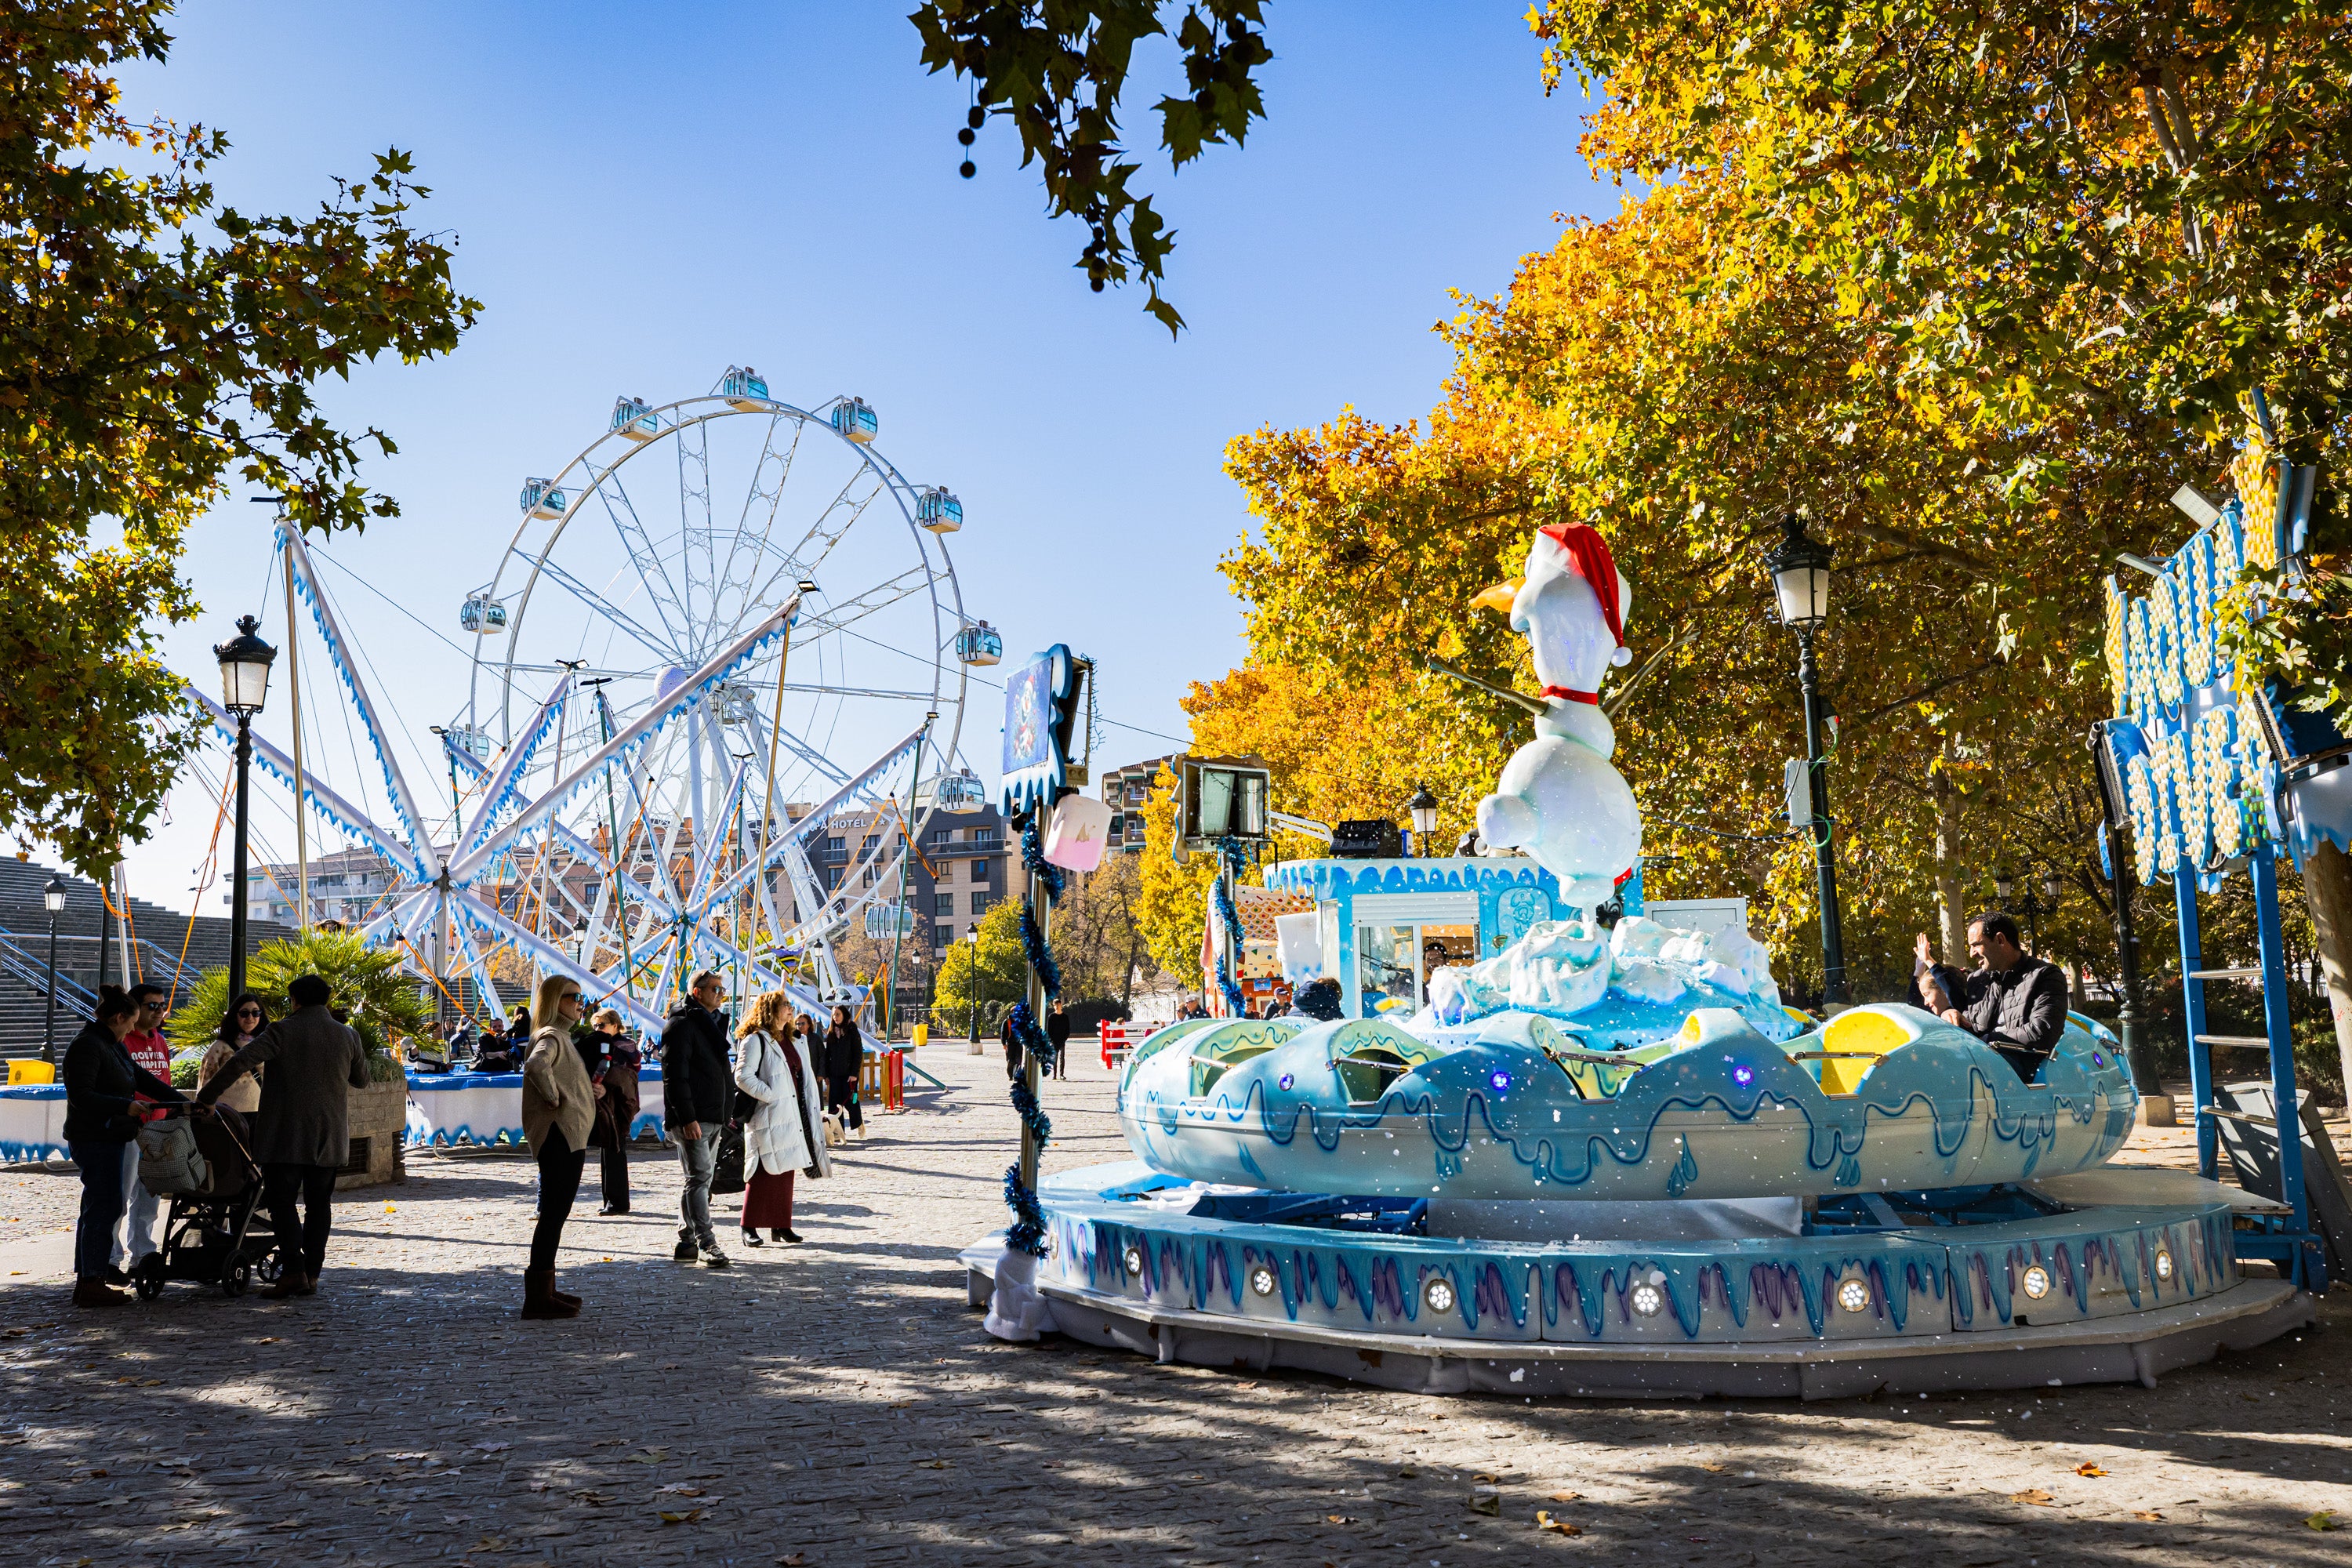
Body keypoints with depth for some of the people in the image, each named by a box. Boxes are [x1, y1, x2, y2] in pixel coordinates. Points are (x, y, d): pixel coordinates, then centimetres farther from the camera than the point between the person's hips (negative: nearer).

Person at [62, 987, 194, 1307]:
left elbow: (143, 1079, 19)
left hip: (106, 1139, 11)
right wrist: (126, 1106, -28)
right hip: (94, 1139, -11)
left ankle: (87, 1280, 17)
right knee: (104, 1206, -9)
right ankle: (92, 1283, -7)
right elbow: (81, 1095, -23)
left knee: (97, 1207, 12)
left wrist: (182, 1101, 14)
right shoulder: (87, 1046, -14)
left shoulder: (112, 1046, 17)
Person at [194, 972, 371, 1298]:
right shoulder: (348, 1036, 4)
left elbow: (240, 1062, -19)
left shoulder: (282, 1032, -8)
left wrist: (207, 1096, -10)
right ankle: (312, 1274, 8)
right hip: (330, 1137, 4)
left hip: (285, 1135, -4)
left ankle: (293, 1270, -11)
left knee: (282, 1201, 1)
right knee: (318, 1204, 9)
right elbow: (362, 1080, 16)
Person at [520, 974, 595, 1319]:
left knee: (555, 1213, 15)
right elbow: (535, 1065, -36)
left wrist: (591, 1092, 11)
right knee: (553, 1213, -8)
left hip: (569, 1138, 10)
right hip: (559, 1135, -10)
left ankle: (544, 1289, 23)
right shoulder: (550, 1036, -13)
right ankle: (538, 1297, -5)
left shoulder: (562, 1037, 19)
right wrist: (555, 1098, -24)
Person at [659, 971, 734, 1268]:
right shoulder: (682, 1024, -10)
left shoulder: (712, 1023, 20)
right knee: (699, 1179, -12)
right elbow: (675, 1075, -17)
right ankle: (707, 1245, -14)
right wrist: (687, 1118, -23)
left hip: (712, 1118, 10)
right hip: (692, 1119, -9)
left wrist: (728, 1109, 21)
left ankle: (687, 1243, 17)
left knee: (700, 1181, 11)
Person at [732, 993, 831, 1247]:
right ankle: (749, 1227, -2)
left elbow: (805, 1077, 23)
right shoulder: (755, 1040, -8)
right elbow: (743, 1076, -17)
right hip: (767, 1117, -8)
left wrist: (815, 1110, 15)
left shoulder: (792, 1041, 19)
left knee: (785, 1172, 10)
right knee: (763, 1172, -8)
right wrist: (771, 1096, -18)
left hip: (791, 1115, 8)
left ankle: (781, 1225, 16)